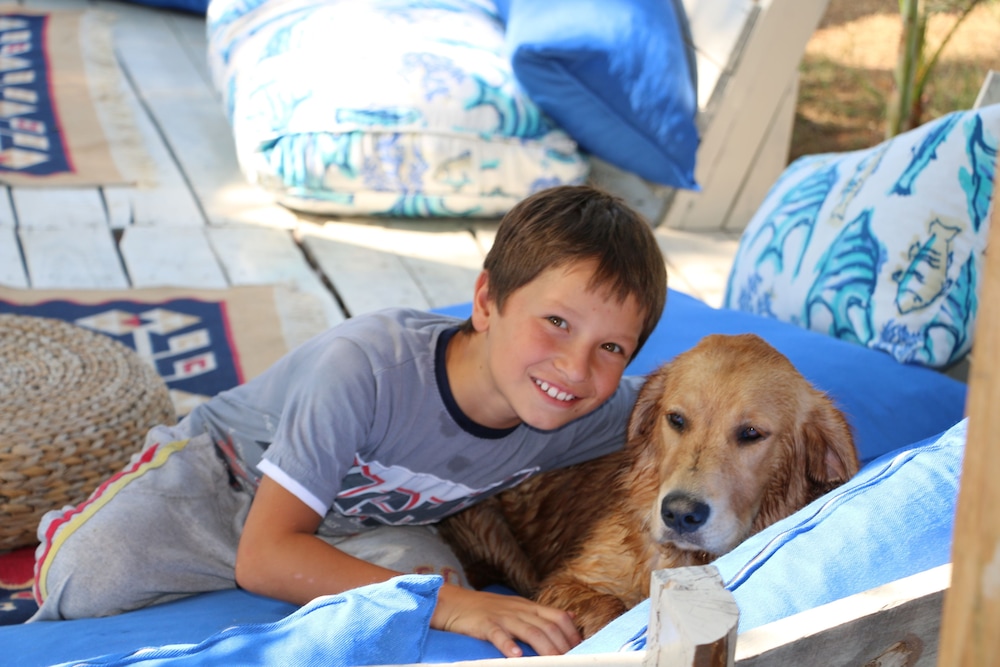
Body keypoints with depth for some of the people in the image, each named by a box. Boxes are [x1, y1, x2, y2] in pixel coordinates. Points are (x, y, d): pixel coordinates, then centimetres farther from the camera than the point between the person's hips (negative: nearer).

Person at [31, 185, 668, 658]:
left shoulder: (593, 414, -23)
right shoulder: (368, 365, -39)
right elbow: (263, 555, -38)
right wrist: (449, 603, -47)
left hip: (359, 525, 4)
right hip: (219, 474, -4)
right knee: (87, 580, -27)